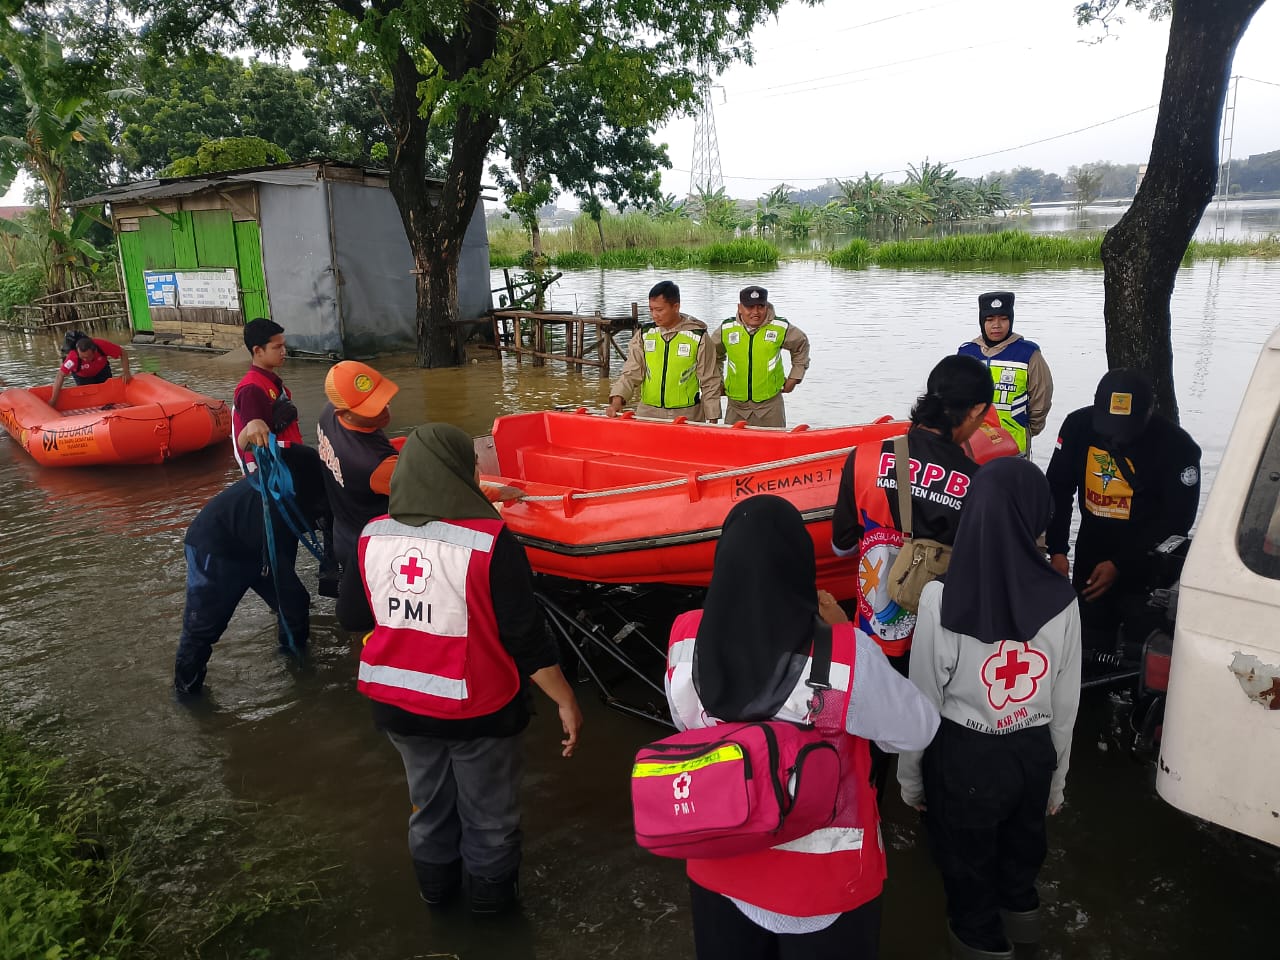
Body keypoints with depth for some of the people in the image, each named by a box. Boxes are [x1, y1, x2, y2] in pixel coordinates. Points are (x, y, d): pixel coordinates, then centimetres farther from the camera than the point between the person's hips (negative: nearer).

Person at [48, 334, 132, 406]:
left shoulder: (102, 345, -39)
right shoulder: (73, 356, -43)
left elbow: (123, 353, -25)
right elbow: (60, 375, -42)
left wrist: (126, 372, -35)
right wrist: (53, 400, -44)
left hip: (102, 370, 2)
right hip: (82, 376, -2)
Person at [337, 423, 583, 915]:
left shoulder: (372, 537, -9)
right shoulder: (489, 542, -25)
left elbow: (351, 616, 4)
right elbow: (526, 637, -21)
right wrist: (566, 702, -9)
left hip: (399, 705, 5)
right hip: (476, 710, -4)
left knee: (428, 801, 28)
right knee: (489, 813, 21)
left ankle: (436, 886, 50)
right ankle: (491, 894, 42)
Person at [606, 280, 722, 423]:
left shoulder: (698, 337, -5)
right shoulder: (644, 334, 4)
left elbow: (710, 382, 0)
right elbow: (631, 373, 2)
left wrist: (713, 421, -1)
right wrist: (617, 399, -16)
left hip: (687, 416, -3)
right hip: (647, 413, 3)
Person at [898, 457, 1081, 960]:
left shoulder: (941, 598, -25)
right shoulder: (1061, 601, -15)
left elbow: (923, 699, -15)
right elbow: (1066, 707, -4)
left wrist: (910, 777, 1)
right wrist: (1057, 778, 13)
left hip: (963, 756, -3)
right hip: (1034, 753, 4)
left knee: (967, 858, 23)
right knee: (1024, 839, 32)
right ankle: (1020, 909, 60)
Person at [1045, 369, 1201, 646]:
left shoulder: (1177, 446, -17)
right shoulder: (1078, 425, -8)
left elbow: (1177, 519, -12)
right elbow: (1058, 490, 0)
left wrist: (1120, 565, -16)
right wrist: (1057, 550, -8)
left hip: (1145, 566, -3)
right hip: (1089, 558, 3)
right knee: (1090, 645, 13)